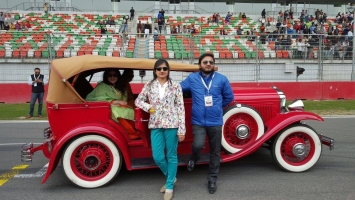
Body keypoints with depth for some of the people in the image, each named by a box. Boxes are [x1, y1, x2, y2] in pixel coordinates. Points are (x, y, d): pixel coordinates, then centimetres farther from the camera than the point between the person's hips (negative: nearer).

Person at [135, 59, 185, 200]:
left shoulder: (175, 86, 0)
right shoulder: (149, 86, 6)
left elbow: (180, 108, -2)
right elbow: (138, 101, 15)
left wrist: (181, 129, -7)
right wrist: (148, 107, -6)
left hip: (172, 125, -2)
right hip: (155, 125, 2)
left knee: (171, 156, 6)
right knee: (157, 157, 2)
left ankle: (169, 187, 21)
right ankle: (171, 178, 31)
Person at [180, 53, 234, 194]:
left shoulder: (222, 79, 0)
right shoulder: (192, 78, 0)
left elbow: (229, 97, 11)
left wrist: (217, 106, 10)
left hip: (215, 121, 1)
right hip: (198, 121, -1)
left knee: (215, 152, 9)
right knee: (198, 145, -22)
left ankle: (212, 179, 28)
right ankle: (194, 158, 16)